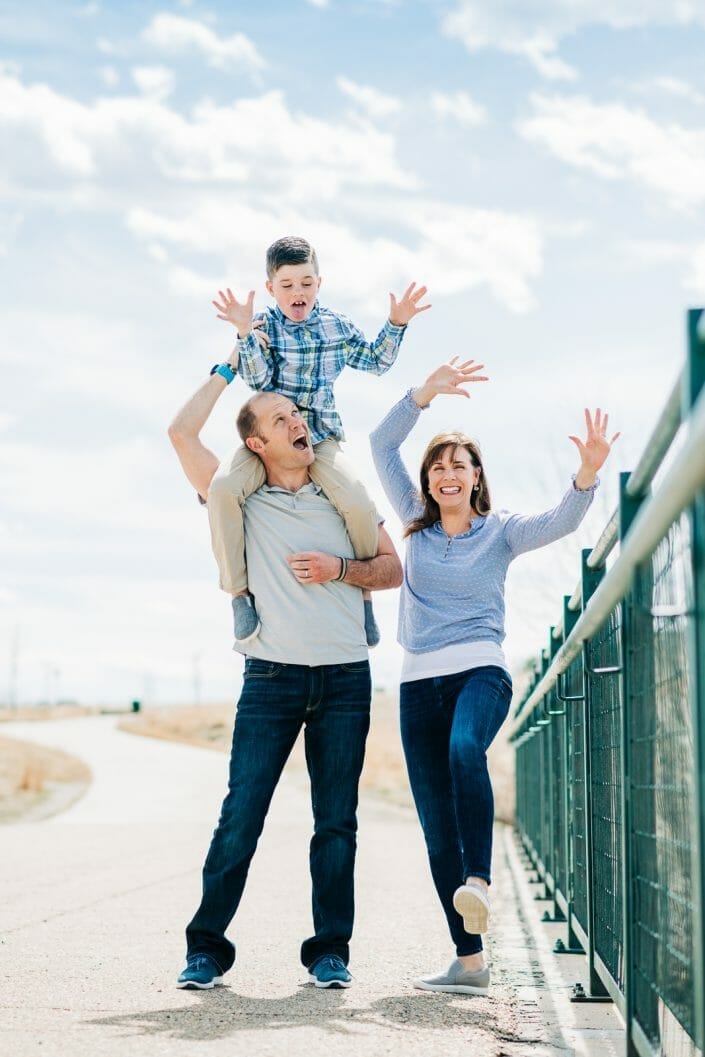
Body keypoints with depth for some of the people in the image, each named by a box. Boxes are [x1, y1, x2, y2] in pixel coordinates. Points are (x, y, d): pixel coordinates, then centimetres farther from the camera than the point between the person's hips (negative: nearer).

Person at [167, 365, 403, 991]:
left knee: (336, 821, 2)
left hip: (345, 679, 2)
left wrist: (339, 569, -5)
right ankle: (207, 947, 1)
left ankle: (330, 950, 8)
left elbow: (393, 569, 14)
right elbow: (182, 432, 0)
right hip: (272, 678, -2)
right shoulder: (242, 502, 7)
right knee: (241, 815, -6)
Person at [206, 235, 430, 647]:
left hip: (320, 438, 1)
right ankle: (240, 591, -15)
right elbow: (257, 379, -14)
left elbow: (376, 361, 20)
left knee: (359, 505, -24)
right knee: (223, 489, -29)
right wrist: (245, 333, -26)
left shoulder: (337, 326, 7)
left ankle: (363, 594, 0)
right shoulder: (263, 326, -1)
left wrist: (396, 325, 7)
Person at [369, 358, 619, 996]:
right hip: (419, 681, 3)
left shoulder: (500, 531, 6)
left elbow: (561, 523, -11)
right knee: (437, 829, 0)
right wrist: (426, 394, -3)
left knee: (465, 750, -39)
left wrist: (588, 472, -29)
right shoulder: (417, 523, 13)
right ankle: (469, 962, 4)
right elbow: (382, 446, 8)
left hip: (479, 670, -3)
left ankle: (478, 883, -42)